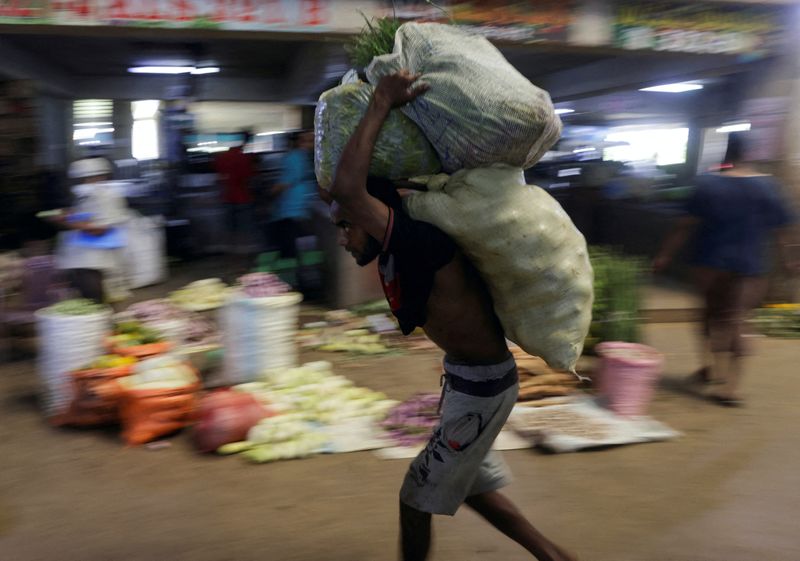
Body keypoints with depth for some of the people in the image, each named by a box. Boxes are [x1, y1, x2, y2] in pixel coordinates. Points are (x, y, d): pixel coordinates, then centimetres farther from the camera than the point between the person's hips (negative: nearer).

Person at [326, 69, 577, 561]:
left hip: (483, 387, -10)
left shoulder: (417, 243, -28)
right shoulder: (405, 249, -1)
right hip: (467, 377, 10)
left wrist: (382, 105, -35)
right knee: (472, 486, 25)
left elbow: (348, 190, -43)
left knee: (417, 498, 6)